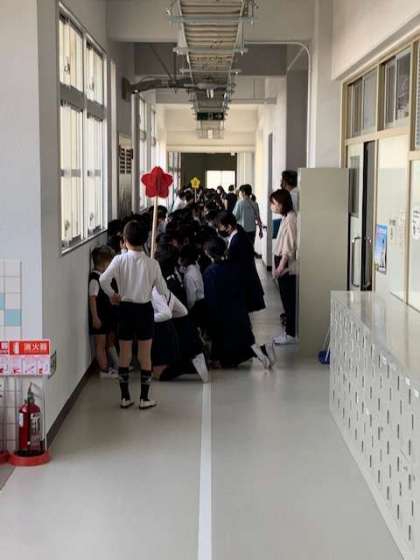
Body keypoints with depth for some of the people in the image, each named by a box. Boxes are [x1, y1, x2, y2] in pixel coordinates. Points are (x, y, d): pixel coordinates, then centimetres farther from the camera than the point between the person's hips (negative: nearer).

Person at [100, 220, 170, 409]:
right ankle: (144, 398, 12)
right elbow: (162, 289, -4)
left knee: (124, 354, 11)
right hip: (145, 309, -1)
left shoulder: (119, 260, -9)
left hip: (125, 308, 1)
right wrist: (167, 297, 18)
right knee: (145, 355, 8)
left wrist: (112, 295, -2)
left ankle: (125, 397, 16)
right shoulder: (152, 263, -8)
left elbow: (103, 280, -20)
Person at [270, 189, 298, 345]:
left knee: (289, 300, -3)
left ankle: (291, 335, 4)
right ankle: (290, 332, 20)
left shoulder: (291, 218, -16)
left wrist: (281, 267, -21)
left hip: (287, 267, -9)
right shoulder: (286, 217, 13)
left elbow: (289, 247, -21)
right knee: (287, 300, 13)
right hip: (283, 266, 9)